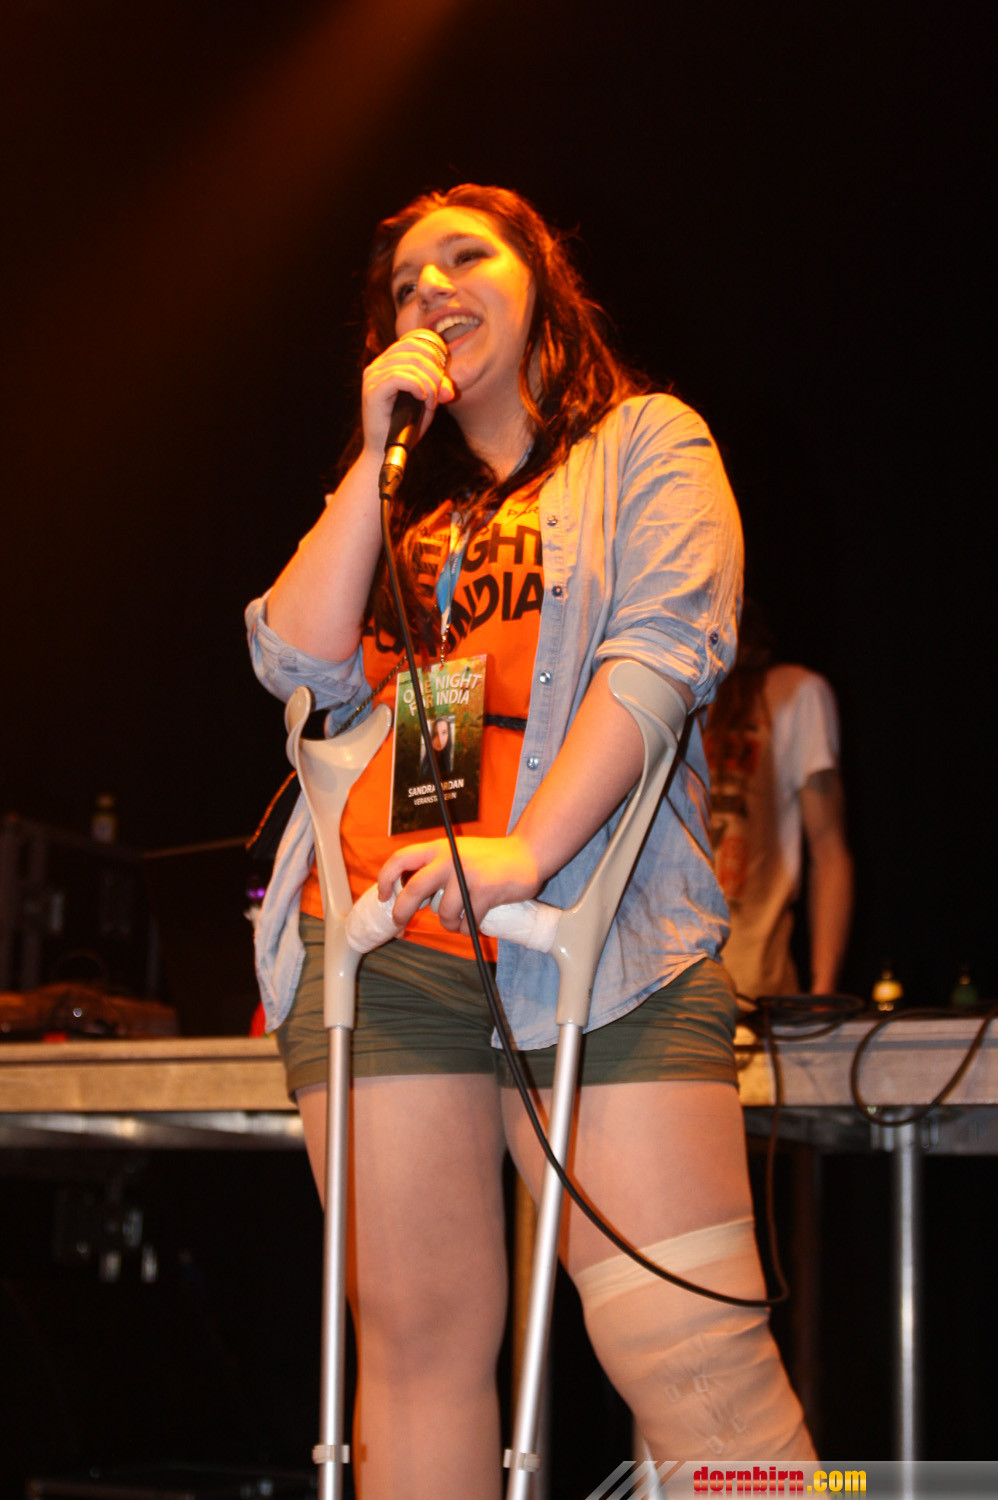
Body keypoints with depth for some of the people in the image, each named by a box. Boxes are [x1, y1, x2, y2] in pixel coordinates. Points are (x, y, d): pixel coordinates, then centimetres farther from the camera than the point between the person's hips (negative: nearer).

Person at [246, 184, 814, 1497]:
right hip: (377, 948, 4)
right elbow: (304, 664, 8)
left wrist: (526, 850, -18)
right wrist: (380, 452, 6)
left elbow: (670, 645, -5)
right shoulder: (395, 505, 25)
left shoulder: (647, 443, 12)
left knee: (692, 1355, -12)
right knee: (416, 1338, 2)